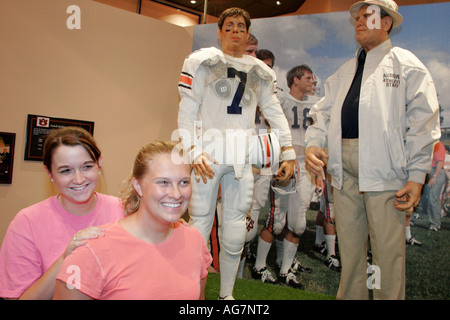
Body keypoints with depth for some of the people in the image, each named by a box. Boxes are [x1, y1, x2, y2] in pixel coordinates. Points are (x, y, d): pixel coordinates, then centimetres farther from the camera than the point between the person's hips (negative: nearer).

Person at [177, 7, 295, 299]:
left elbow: (275, 113, 17)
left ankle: (227, 294, 24)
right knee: (200, 224, -3)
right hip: (208, 153, -3)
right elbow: (187, 112, -1)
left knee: (235, 231, 7)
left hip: (242, 157, 4)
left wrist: (288, 153, 10)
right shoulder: (202, 62, 4)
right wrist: (193, 152, -12)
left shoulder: (260, 72, 16)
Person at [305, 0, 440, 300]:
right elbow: (324, 113, 17)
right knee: (349, 246, 11)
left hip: (383, 170, -5)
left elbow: (423, 123, -2)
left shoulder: (407, 65, 6)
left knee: (388, 249, -3)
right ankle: (349, 296, 24)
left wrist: (416, 176, -9)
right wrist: (313, 144, -4)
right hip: (344, 168, 5)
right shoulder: (344, 72, 23)